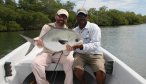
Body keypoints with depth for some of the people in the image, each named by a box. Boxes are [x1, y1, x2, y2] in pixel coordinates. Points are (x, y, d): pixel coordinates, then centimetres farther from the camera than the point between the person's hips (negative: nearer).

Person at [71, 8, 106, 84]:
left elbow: (95, 45, -19)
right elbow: (72, 46, 13)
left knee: (101, 71, -29)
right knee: (77, 69, -27)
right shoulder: (74, 31, 10)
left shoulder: (94, 27, -6)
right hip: (80, 54, 3)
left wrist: (82, 46, -35)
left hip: (94, 54, -3)